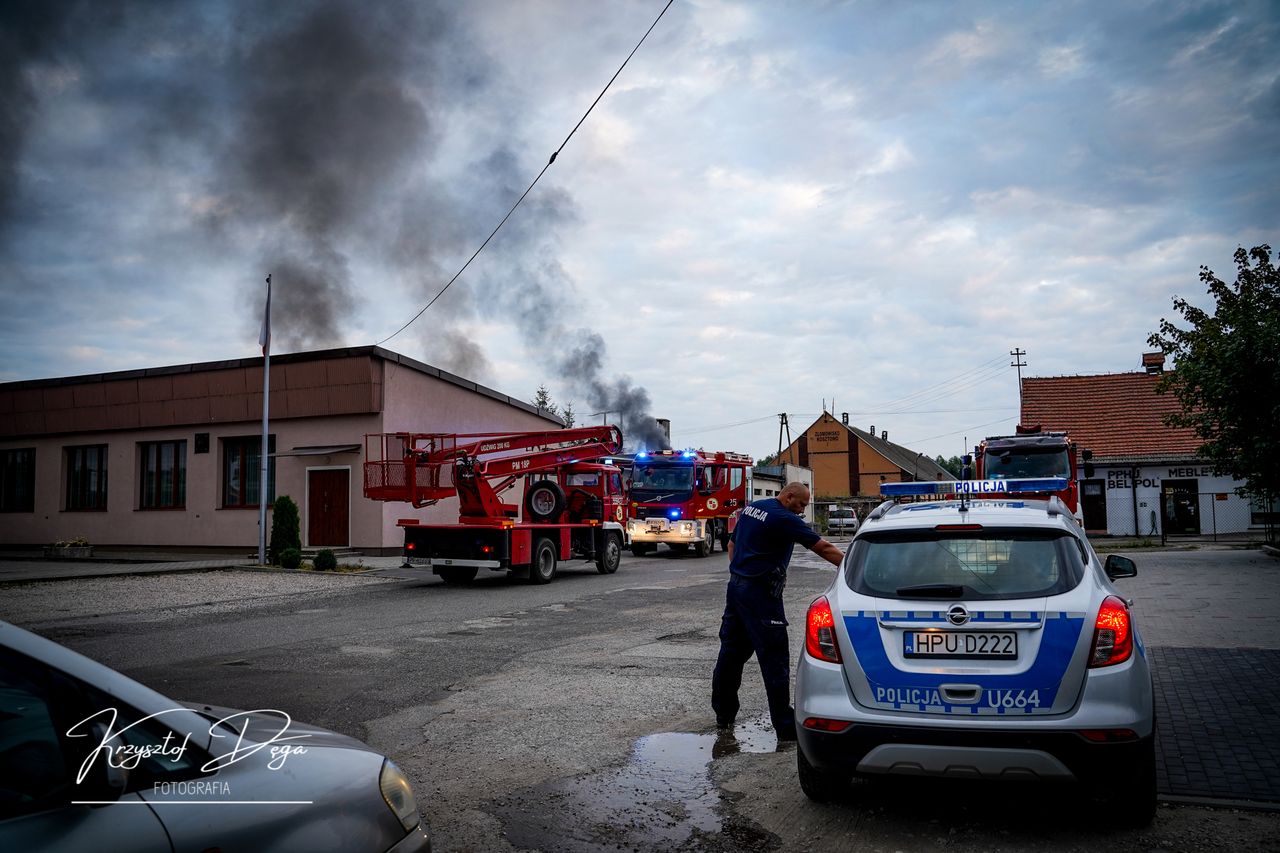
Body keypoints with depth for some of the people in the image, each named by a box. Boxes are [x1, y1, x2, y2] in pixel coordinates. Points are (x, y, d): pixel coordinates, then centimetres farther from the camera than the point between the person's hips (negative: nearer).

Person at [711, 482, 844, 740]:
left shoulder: (751, 508, 12)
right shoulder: (784, 519, -14)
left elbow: (732, 544, 20)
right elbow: (823, 548, -14)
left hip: (736, 586, 9)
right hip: (760, 594, -9)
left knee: (731, 652, 15)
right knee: (775, 660, -5)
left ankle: (723, 714, 25)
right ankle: (785, 727, -2)